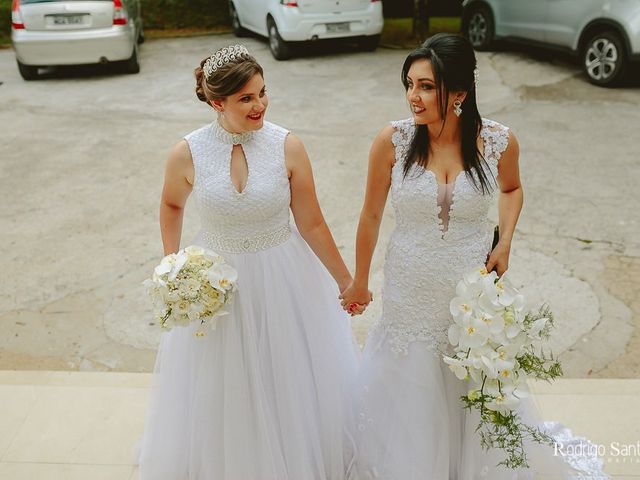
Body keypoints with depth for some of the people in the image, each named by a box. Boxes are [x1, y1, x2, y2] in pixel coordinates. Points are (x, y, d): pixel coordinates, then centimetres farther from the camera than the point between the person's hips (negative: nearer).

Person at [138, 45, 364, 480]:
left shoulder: (287, 146, -14)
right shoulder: (188, 153, -12)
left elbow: (312, 224, -6)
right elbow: (172, 205, 8)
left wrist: (346, 281, -1)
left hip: (284, 280, 0)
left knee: (292, 388, 15)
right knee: (221, 398, 16)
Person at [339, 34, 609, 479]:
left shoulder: (498, 141, -15)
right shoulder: (393, 139, -17)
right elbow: (371, 215, -5)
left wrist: (505, 242, -7)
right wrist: (359, 282, 4)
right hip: (411, 290, 0)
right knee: (408, 393, 16)